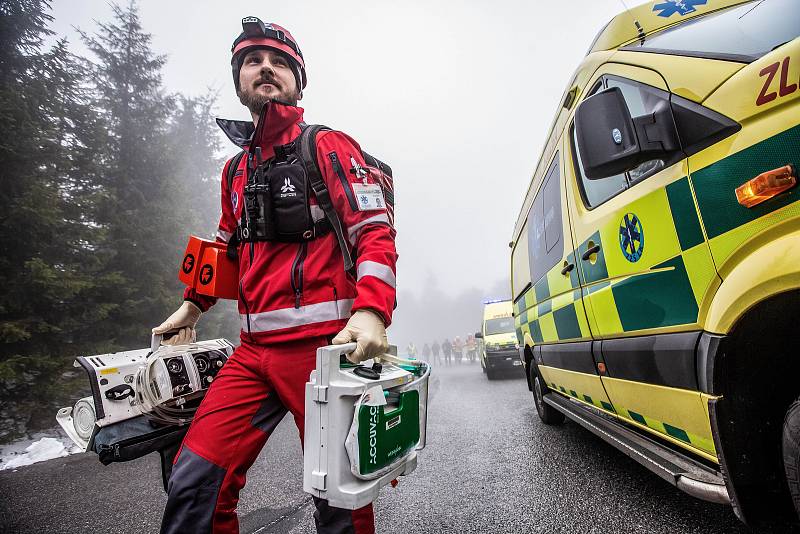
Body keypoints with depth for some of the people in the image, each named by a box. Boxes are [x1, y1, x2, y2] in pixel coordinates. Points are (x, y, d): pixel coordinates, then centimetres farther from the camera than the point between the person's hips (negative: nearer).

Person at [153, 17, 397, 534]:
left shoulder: (328, 147, 1)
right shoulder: (235, 170, 20)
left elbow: (375, 231, -9)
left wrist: (370, 310, -24)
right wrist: (194, 304, 30)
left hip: (322, 346, -5)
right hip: (254, 351, 6)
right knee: (194, 483, 2)